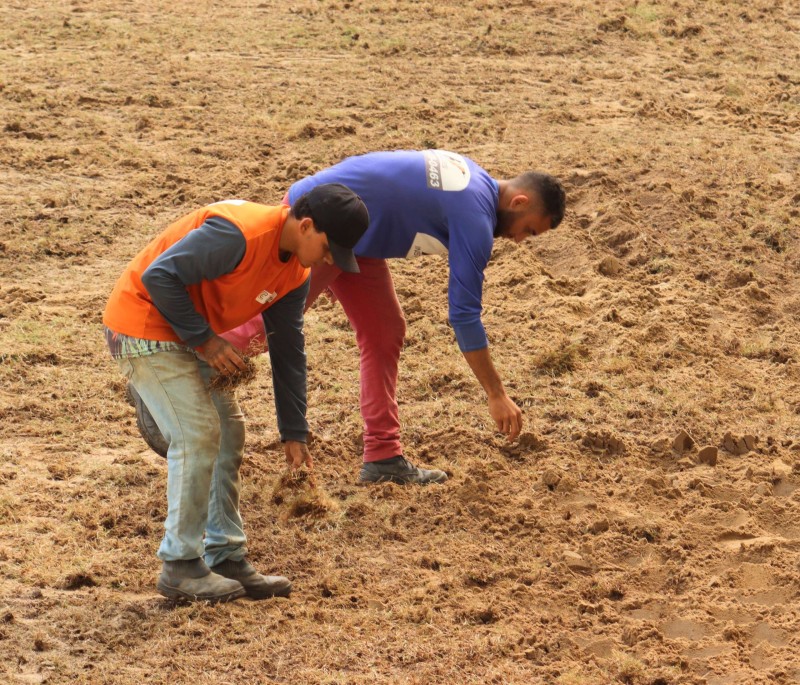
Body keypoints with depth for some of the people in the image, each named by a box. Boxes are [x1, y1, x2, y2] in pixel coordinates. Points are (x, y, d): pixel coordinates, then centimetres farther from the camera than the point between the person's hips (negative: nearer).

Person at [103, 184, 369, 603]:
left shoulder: (294, 273, 2)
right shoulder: (239, 234, -29)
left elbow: (289, 351, 9)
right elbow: (159, 276, -28)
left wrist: (294, 434, 9)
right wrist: (205, 340, -22)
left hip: (187, 333, 10)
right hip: (143, 326, -10)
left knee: (228, 433, 9)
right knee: (197, 435, -12)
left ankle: (226, 559, 17)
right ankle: (180, 567, -2)